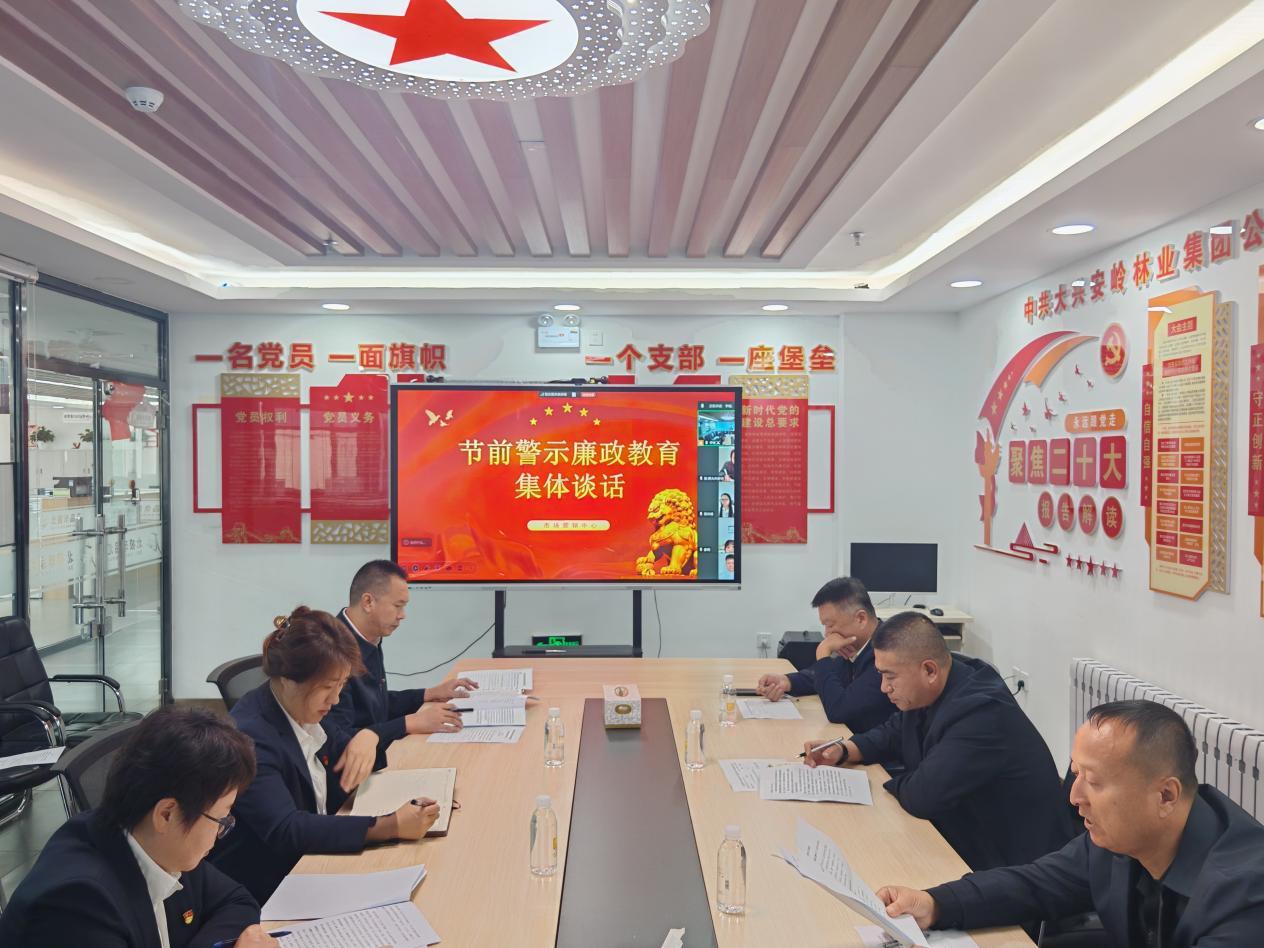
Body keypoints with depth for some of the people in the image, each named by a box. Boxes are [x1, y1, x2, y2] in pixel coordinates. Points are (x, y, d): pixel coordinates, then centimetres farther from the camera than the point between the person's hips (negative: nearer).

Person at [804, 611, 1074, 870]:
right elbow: (893, 733, 16)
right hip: (964, 836, 8)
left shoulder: (982, 713, -31)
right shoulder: (927, 692, -3)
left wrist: (889, 785, -10)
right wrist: (842, 751, -2)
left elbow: (923, 796, -32)